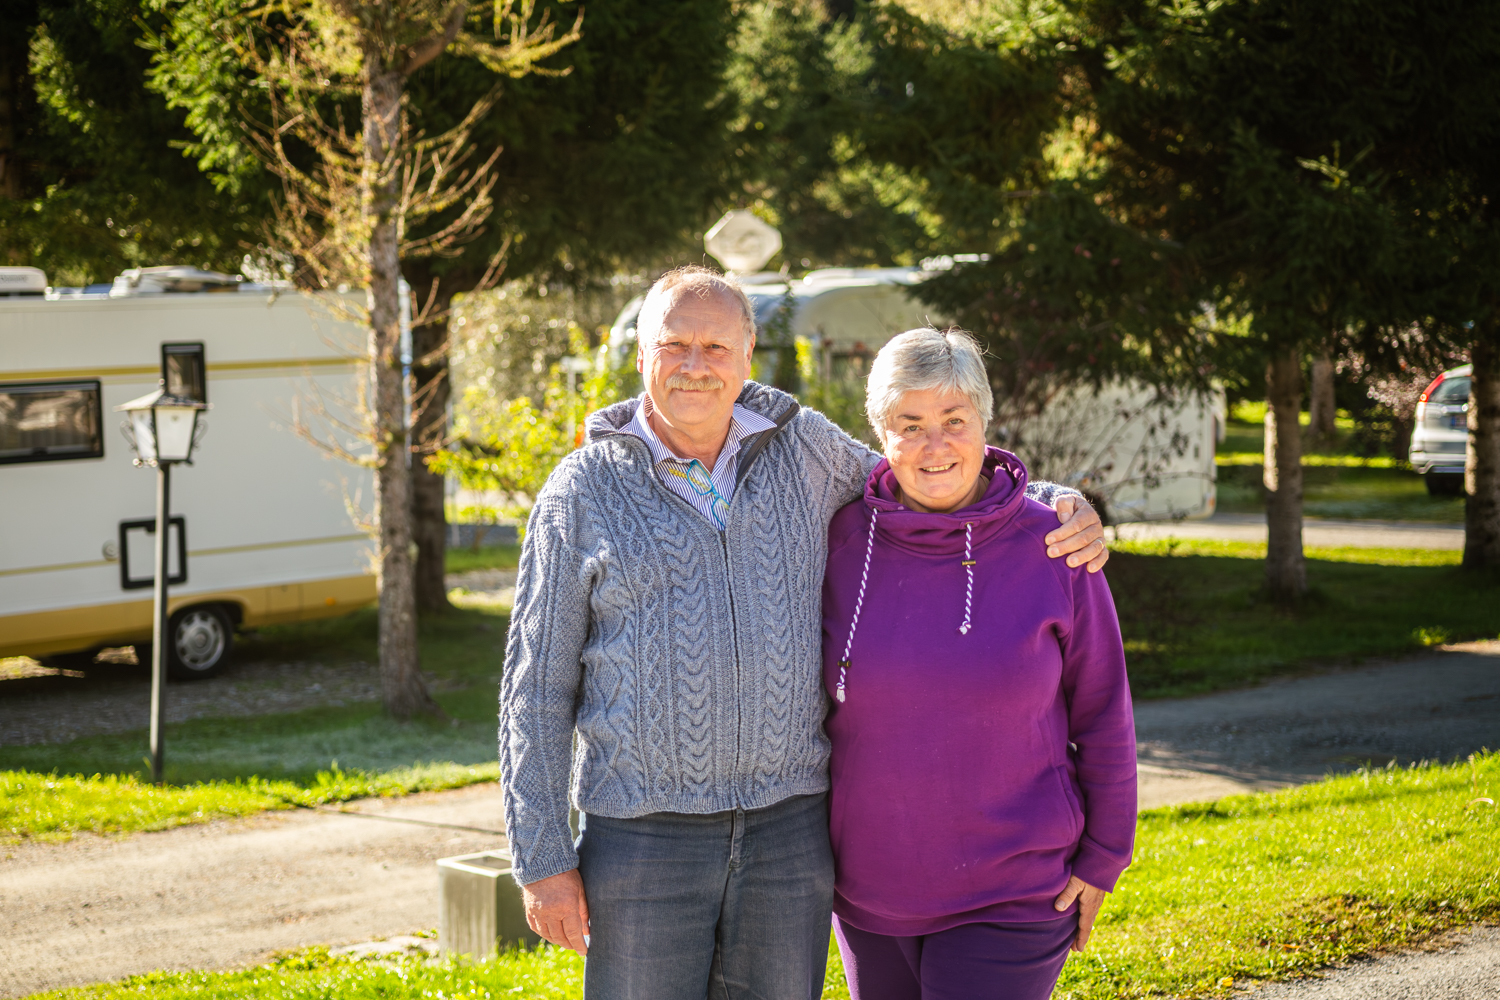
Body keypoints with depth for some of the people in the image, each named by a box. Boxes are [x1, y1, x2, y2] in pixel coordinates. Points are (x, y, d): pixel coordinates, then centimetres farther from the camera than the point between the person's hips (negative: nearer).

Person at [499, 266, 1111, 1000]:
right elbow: (537, 686, 0)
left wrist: (1062, 508, 0)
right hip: (642, 839, -2)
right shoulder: (582, 492, -2)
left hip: (786, 831, 3)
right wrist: (542, 861, -5)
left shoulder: (802, 448, 5)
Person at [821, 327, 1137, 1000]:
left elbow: (1101, 713, 0)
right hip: (868, 894, 3)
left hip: (1012, 901, -3)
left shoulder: (1053, 547, -7)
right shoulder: (841, 542, -3)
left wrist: (1102, 858, 1)